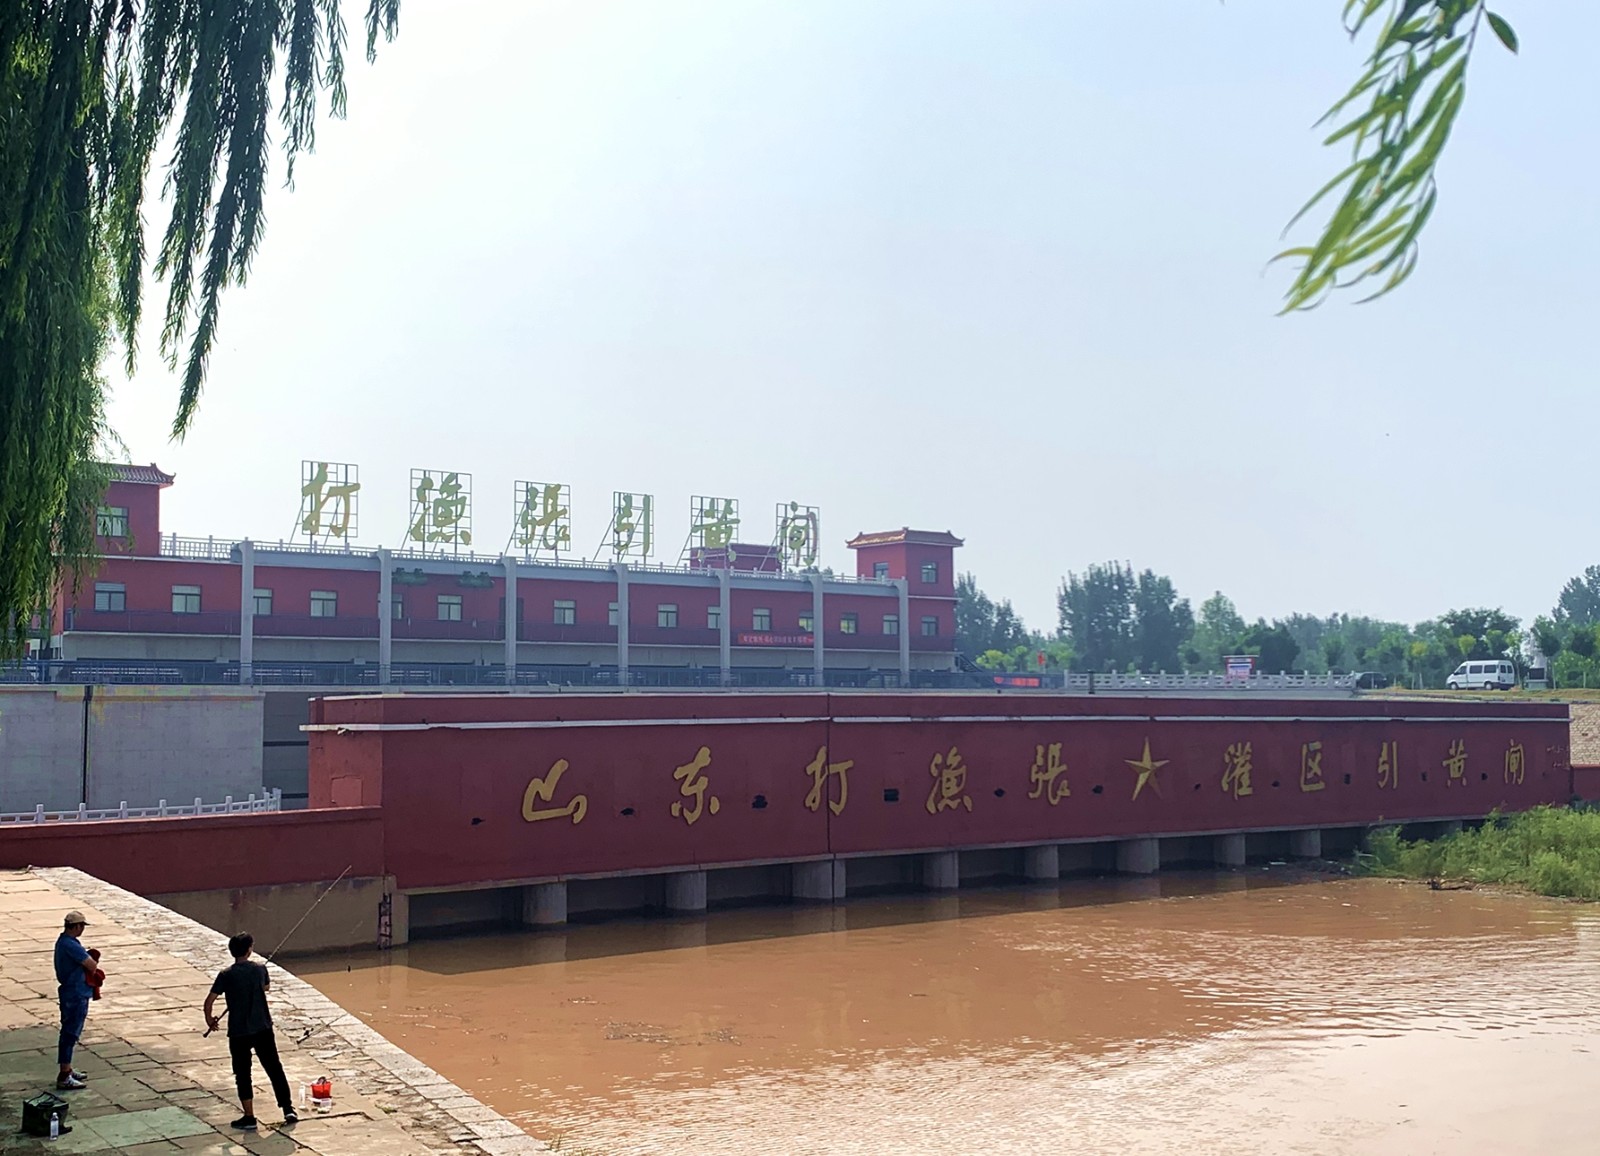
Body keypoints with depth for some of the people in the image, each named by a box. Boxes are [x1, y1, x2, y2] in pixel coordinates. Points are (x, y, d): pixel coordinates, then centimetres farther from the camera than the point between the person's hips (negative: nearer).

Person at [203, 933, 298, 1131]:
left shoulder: (226, 975, -11)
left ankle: (249, 1117, 9)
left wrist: (209, 1019, 6)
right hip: (263, 1028, 2)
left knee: (242, 1074, 8)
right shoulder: (260, 969, -2)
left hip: (238, 1033, -2)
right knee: (274, 1068, 12)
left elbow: (209, 1001, -12)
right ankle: (288, 1109, 11)